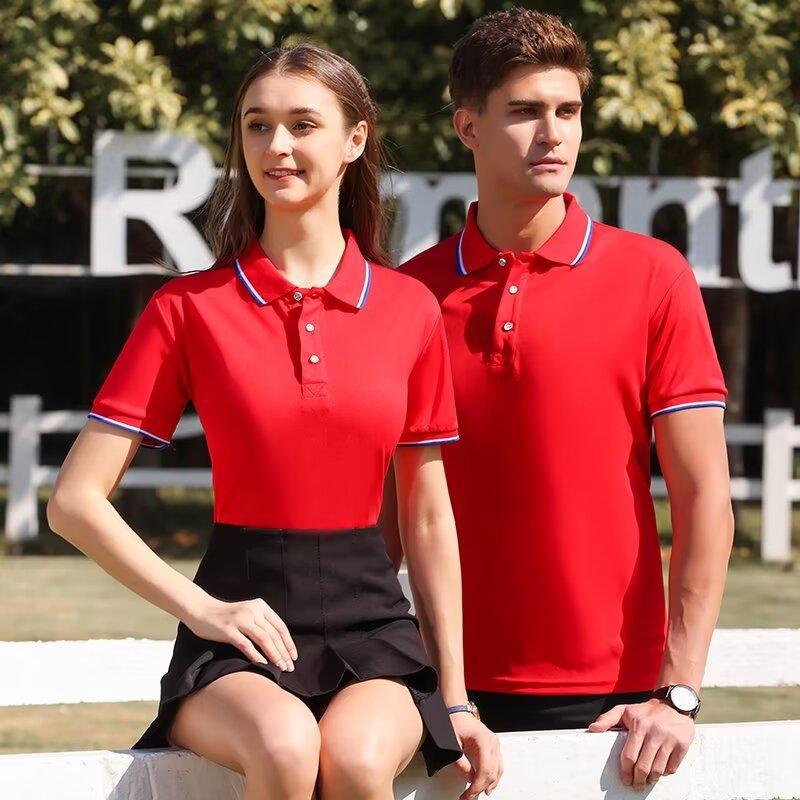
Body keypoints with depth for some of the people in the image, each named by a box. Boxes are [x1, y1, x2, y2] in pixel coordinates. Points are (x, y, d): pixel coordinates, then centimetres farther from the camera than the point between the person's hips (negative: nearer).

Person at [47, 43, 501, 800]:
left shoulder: (411, 309, 8)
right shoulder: (189, 308, 2)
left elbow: (428, 518, 13)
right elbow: (74, 500, 0)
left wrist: (454, 699, 10)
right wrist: (201, 609, -9)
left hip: (371, 622, 1)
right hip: (242, 628, -1)